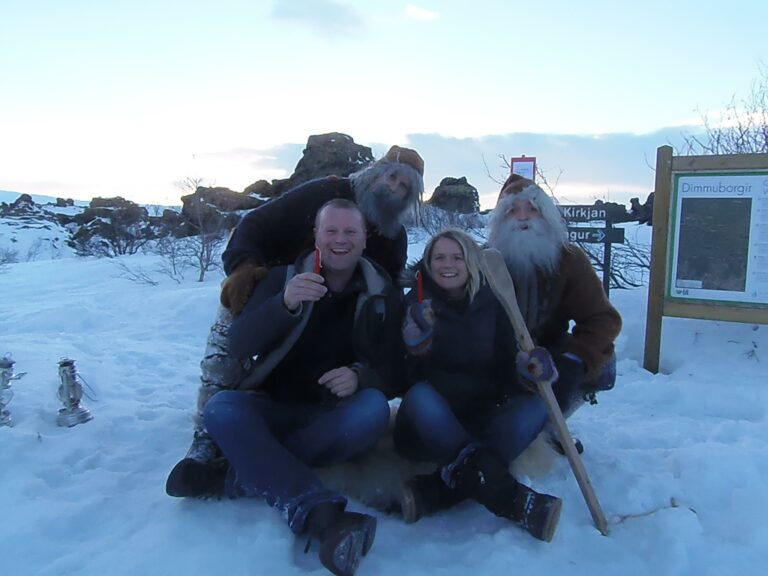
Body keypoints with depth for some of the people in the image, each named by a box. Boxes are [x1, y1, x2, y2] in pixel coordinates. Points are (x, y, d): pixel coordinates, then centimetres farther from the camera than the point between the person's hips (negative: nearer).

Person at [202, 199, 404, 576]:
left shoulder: (382, 293, 3)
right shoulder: (284, 277, 2)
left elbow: (394, 372, -2)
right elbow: (239, 346, -10)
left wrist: (361, 376, -27)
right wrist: (285, 304, -29)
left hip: (336, 420, 0)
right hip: (275, 410, 1)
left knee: (373, 409, -32)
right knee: (221, 408, -30)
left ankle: (254, 469, -25)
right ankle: (320, 515, -42)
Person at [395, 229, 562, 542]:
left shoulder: (491, 305, 5)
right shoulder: (416, 304, -2)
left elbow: (508, 367, -1)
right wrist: (414, 343, -30)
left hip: (480, 424, 3)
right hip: (430, 427, -2)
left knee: (536, 405, -22)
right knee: (420, 396, -33)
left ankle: (436, 491, -33)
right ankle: (511, 500, -39)